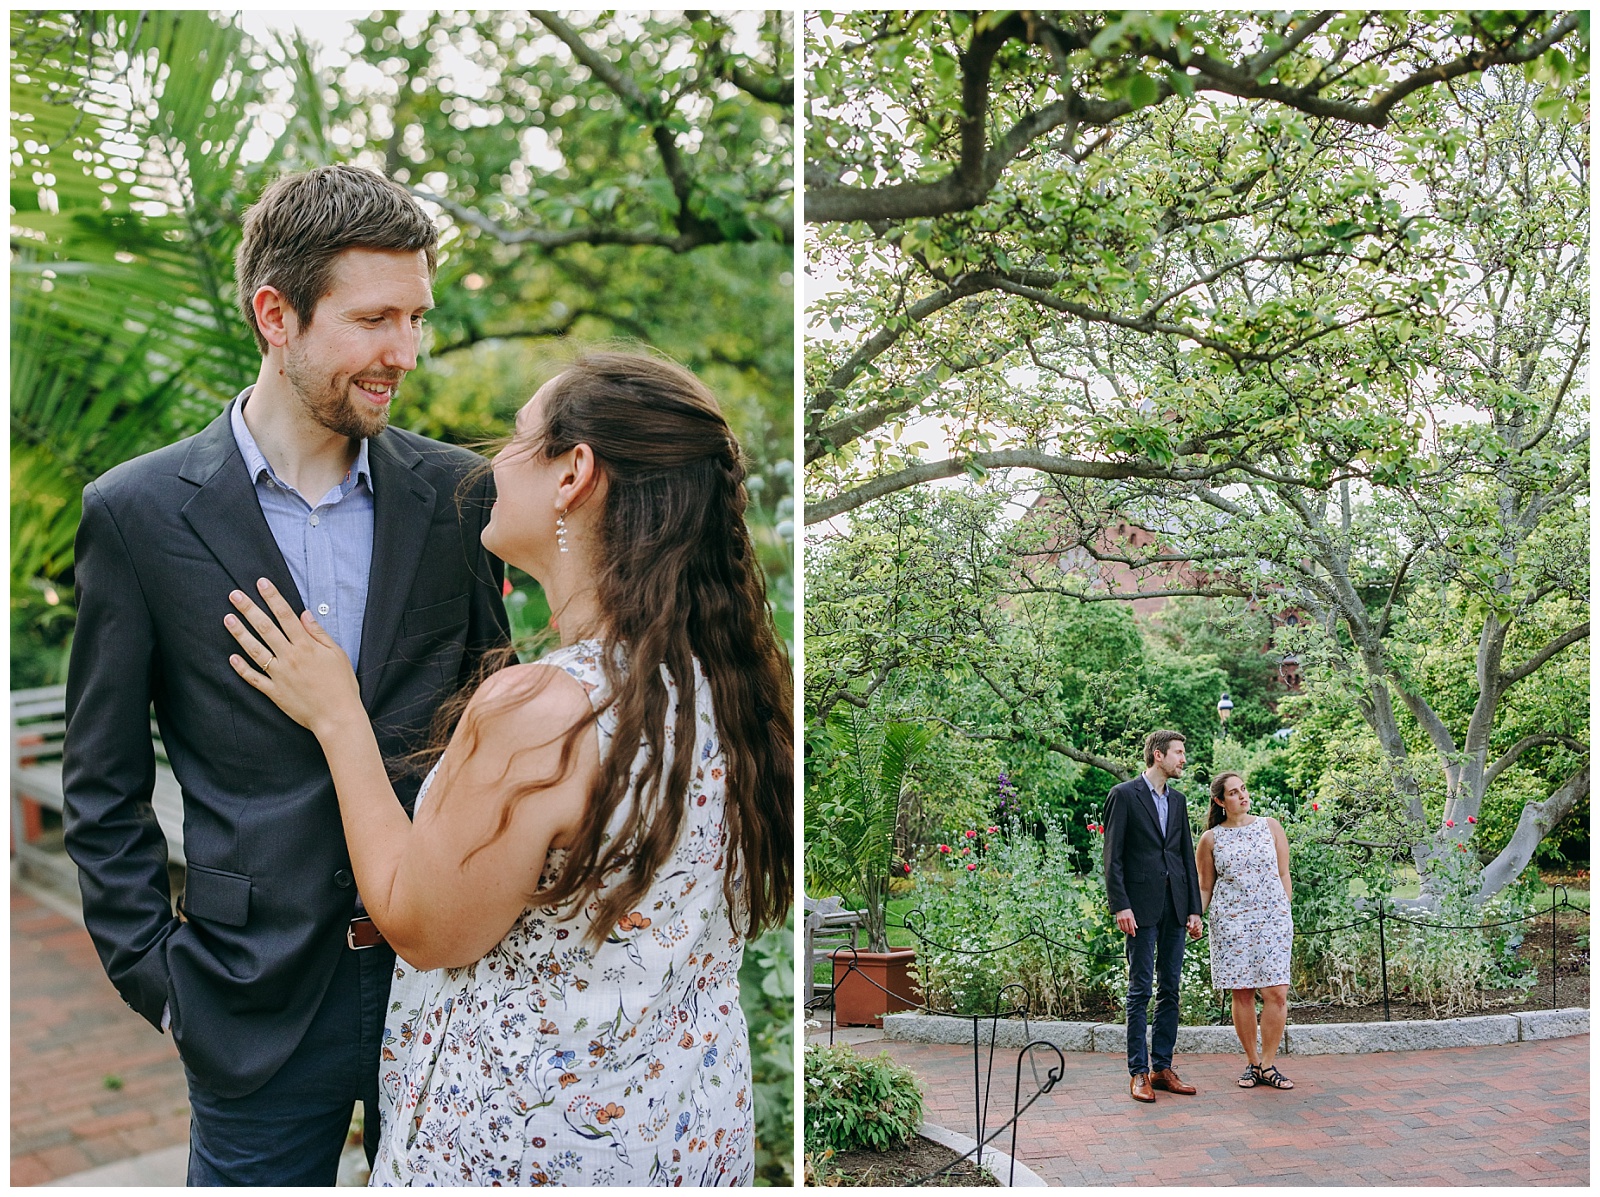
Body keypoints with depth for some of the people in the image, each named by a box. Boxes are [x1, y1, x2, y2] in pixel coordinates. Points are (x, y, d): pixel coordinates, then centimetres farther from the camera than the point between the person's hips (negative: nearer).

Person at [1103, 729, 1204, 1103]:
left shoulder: (1177, 800, 16)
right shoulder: (1124, 795, -3)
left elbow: (1188, 857, 16)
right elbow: (1113, 857, -7)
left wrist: (1194, 909, 9)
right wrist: (1121, 906, -15)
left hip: (1175, 907, 6)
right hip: (1141, 907, -6)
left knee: (1170, 988, 8)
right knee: (1140, 990, -3)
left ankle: (1162, 1067, 15)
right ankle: (1138, 1072, 2)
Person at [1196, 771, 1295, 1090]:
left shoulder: (1271, 827, 8)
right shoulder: (1210, 840, 5)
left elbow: (1284, 875, 12)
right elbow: (1205, 888, 10)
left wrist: (1286, 915, 6)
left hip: (1273, 919, 1)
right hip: (1230, 921, -1)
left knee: (1277, 992, -7)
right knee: (1242, 993, 1)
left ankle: (1268, 1064, 4)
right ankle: (1252, 1063, 14)